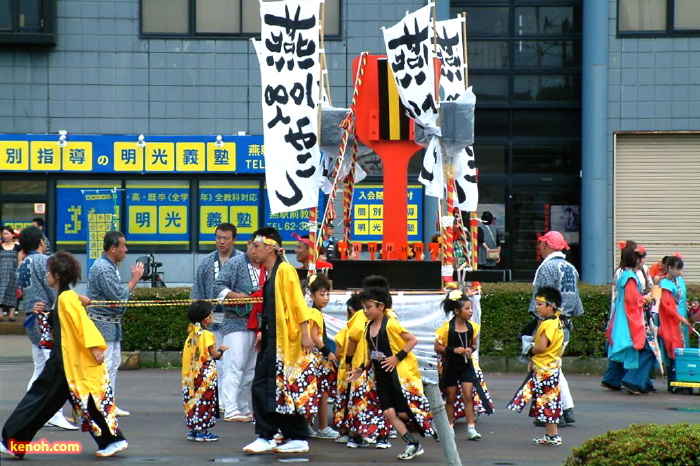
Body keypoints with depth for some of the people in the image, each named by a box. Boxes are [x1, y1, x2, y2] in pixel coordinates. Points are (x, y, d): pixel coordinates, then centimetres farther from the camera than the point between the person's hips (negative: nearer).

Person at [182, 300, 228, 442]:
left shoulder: (191, 334, 9)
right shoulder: (207, 335, -13)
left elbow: (186, 354, 11)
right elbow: (214, 355, -13)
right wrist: (221, 349, 7)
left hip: (190, 375, 7)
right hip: (206, 375, -7)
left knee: (193, 399, 13)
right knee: (205, 400, -1)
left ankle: (193, 430, 18)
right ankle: (202, 431, -1)